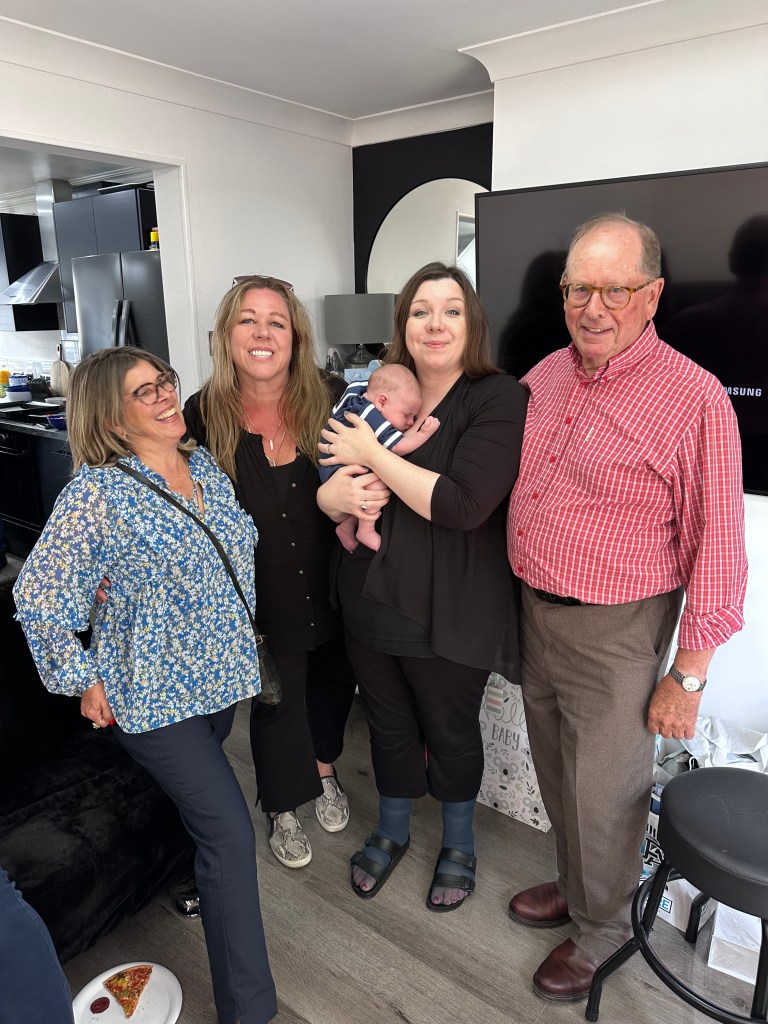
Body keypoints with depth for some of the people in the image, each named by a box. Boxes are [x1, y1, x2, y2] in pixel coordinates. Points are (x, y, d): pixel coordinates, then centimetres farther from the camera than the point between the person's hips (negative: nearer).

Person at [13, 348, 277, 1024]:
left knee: (199, 804, 27)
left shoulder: (205, 465, 2)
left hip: (220, 674, 7)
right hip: (155, 695, -6)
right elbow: (39, 595, -14)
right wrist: (82, 681, -9)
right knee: (230, 831, -6)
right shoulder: (97, 493, -19)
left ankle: (202, 889, 55)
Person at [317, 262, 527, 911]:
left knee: (450, 732, 17)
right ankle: (392, 832, 49)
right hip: (371, 597, 5)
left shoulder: (499, 400, -13)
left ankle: (459, 842, 46)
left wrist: (373, 455, -20)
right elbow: (326, 482, 9)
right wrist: (330, 495, -15)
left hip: (449, 609, -4)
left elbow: (461, 504, -26)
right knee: (389, 725, 22)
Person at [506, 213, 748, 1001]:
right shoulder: (545, 375, 3)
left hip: (614, 632, -6)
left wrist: (687, 676, -13)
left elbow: (717, 547, -15)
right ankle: (574, 885, 50)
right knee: (556, 774, 23)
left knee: (603, 795, 12)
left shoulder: (693, 398, -17)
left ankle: (602, 925, 41)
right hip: (533, 611, 6)